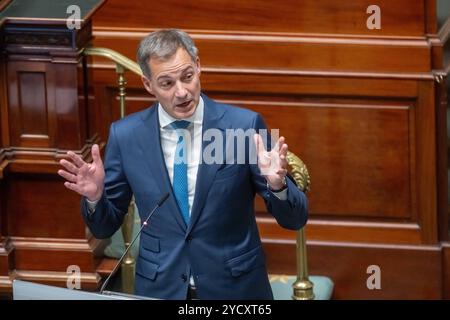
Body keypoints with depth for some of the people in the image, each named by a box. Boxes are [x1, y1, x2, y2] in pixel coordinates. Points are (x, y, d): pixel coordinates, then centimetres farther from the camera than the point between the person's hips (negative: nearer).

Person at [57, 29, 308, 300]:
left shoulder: (244, 125, -9)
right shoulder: (125, 136, -3)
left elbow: (294, 220, -7)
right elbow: (105, 227, 5)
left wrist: (276, 184, -27)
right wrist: (95, 196, -15)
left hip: (236, 287, -1)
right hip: (159, 289, 1)